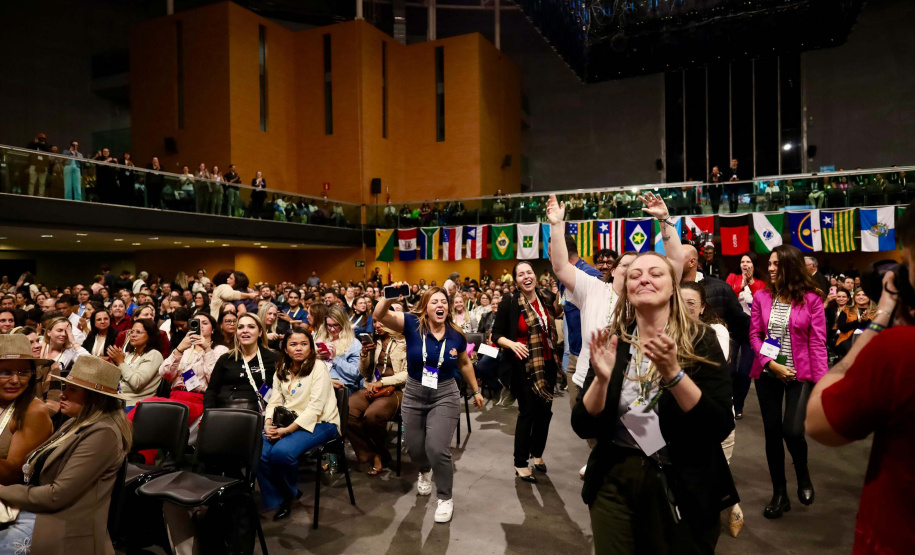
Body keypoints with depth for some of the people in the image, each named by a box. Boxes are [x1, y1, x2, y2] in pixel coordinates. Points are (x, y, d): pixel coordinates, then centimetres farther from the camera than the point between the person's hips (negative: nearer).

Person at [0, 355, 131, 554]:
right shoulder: (76, 423, 12)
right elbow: (37, 472, 12)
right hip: (33, 512, 9)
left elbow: (57, 495, -19)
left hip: (56, 527, -9)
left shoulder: (102, 433, -19)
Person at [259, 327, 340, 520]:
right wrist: (268, 424, -11)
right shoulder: (281, 370, 14)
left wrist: (287, 430, -21)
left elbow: (315, 408, -16)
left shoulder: (318, 367, -8)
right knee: (259, 451, -22)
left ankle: (289, 494, 2)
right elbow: (275, 401, 9)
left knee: (282, 451, -30)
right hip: (289, 421, 6)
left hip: (319, 423, -6)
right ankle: (275, 501, 0)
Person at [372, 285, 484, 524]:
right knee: (414, 448, 14)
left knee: (437, 448, -13)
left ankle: (445, 498, 12)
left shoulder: (456, 335, -6)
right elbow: (380, 315, -26)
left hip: (445, 397, -1)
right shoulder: (412, 324, -13)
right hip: (413, 395, 1)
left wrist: (475, 390, 18)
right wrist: (390, 298, -46)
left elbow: (464, 364, 11)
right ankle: (425, 472, 52)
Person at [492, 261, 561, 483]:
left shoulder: (545, 299, 4)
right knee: (527, 411, 0)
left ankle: (537, 453, 34)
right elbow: (496, 334, -9)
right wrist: (512, 344, -27)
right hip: (522, 366, -5)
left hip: (546, 364, 5)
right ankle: (520, 463, 15)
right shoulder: (509, 302, -11)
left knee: (545, 409, 12)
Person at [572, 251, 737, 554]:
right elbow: (583, 428, -6)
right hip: (614, 481, 2)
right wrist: (601, 378, -23)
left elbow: (721, 427, -15)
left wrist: (673, 372, -27)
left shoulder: (700, 340, -8)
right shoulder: (611, 342, -3)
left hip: (685, 487, -1)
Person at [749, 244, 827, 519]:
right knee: (772, 432, 8)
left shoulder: (811, 298, -7)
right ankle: (779, 493, 25)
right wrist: (772, 363, -11)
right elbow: (754, 335, 2)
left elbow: (817, 342, -7)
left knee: (792, 431, -13)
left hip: (800, 374, -3)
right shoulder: (761, 296, 1)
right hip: (767, 374, 3)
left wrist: (821, 380, -11)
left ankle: (803, 476, 23)